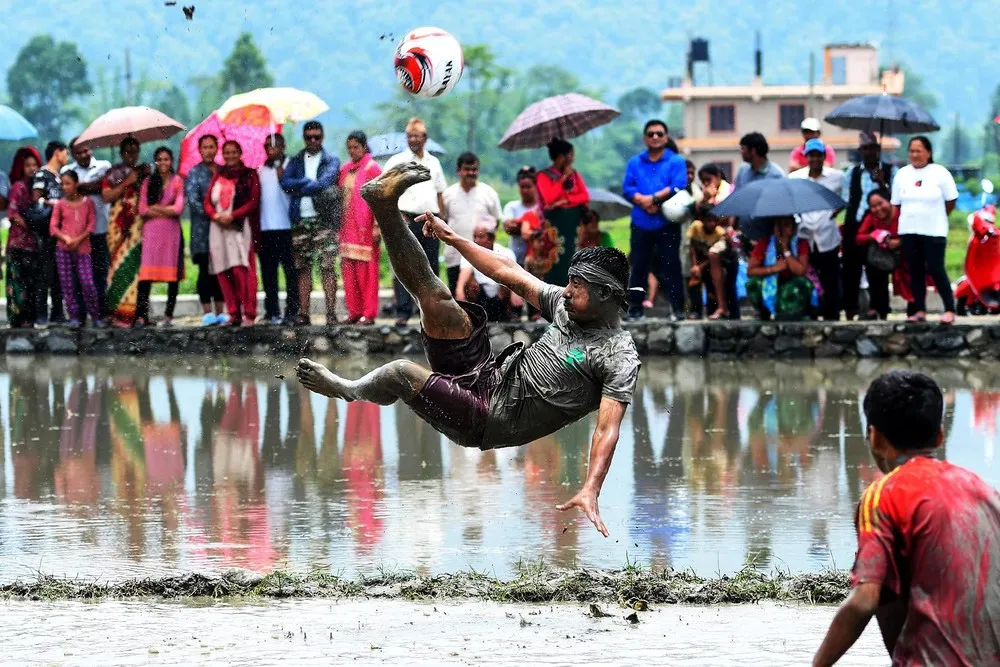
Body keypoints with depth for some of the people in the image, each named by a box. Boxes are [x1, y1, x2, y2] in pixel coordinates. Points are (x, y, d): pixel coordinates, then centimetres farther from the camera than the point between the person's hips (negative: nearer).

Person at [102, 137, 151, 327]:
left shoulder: (143, 171, 18)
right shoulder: (114, 173, 8)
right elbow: (106, 196, -4)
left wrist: (148, 177, -2)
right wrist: (126, 183, -7)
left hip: (140, 224, 3)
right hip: (120, 225, -3)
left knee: (136, 265, -6)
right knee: (123, 264, -10)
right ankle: (119, 312, -9)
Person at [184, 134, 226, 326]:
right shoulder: (195, 172, 0)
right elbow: (193, 200, -9)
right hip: (203, 229, -4)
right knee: (206, 271, -6)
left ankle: (219, 312, 9)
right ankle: (207, 313, -6)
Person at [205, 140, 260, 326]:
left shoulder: (249, 175, 5)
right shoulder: (218, 176, 18)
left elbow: (253, 202, -3)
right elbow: (208, 202, 15)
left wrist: (231, 216, -13)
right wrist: (216, 216, -6)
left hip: (239, 227, -5)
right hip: (218, 228, 5)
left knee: (240, 269, -15)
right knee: (223, 272, -1)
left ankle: (248, 314, -15)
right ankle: (233, 314, 2)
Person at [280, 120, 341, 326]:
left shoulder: (331, 161, 6)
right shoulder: (296, 161, 16)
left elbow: (325, 182, -12)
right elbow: (285, 182, -1)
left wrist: (298, 189, -10)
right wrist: (308, 182, -11)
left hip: (324, 218, -3)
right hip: (300, 221, 3)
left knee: (327, 267, -8)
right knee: (303, 268, 3)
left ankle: (331, 312, -11)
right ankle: (303, 313, 5)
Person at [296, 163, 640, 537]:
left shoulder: (620, 357, -15)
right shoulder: (568, 306, 9)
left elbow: (608, 428, -24)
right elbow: (510, 276, 17)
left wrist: (590, 492, -37)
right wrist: (451, 237, 17)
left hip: (489, 421, -7)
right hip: (486, 375, 7)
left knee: (401, 373, -22)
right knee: (435, 297, -5)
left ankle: (352, 391, 10)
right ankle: (384, 205, 1)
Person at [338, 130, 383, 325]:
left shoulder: (372, 168, -4)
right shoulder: (345, 169, 14)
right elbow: (339, 198, 17)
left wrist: (377, 227, -14)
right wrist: (338, 226, 11)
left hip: (365, 228, -6)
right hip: (347, 227, 6)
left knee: (366, 271, -5)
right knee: (349, 271, 4)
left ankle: (368, 314, -3)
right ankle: (354, 311, 9)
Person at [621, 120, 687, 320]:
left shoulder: (676, 161, 5)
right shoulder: (635, 163, 14)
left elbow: (678, 187, -9)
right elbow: (627, 189, 2)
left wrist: (653, 198, -14)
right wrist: (643, 201, -15)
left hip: (667, 224, -3)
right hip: (641, 224, 3)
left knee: (671, 265, -1)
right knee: (638, 266, 3)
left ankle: (677, 308, 1)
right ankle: (635, 307, 7)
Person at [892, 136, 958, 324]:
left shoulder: (940, 173, -4)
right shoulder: (902, 174, 7)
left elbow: (951, 201, 1)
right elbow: (897, 204, 12)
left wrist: (934, 216, 5)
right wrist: (910, 218, 7)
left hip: (933, 231, -4)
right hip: (909, 231, 4)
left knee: (936, 270, -8)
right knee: (915, 271, 6)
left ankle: (949, 310, -2)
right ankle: (919, 310, 11)